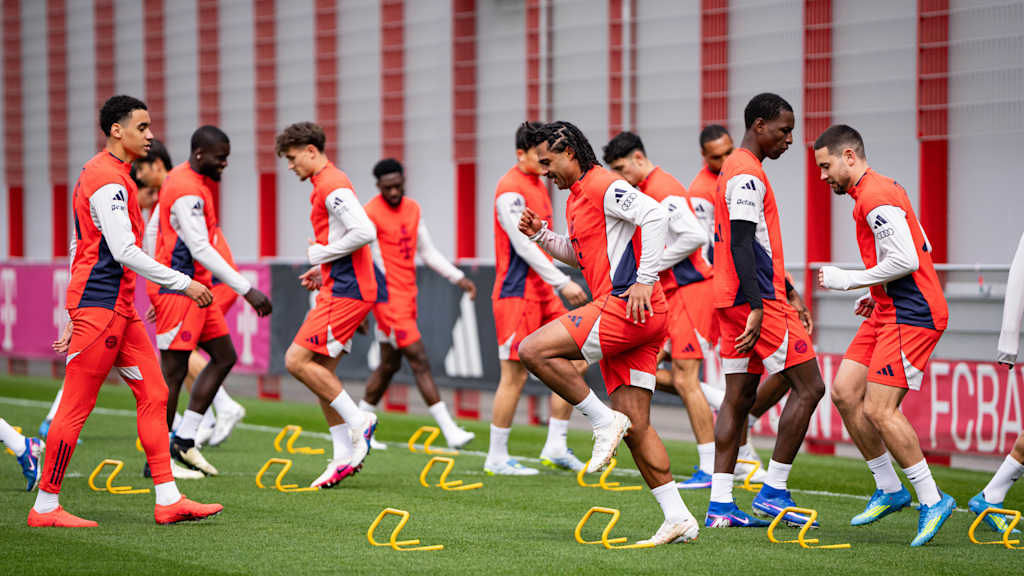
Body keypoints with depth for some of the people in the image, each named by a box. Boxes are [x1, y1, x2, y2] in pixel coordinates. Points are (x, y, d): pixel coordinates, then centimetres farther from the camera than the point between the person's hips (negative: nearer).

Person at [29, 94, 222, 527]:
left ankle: (168, 499, 6)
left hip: (119, 307, 10)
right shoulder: (108, 180, -14)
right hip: (99, 305, -10)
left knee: (153, 394, 6)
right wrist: (183, 284, -17)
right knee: (76, 406, -5)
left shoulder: (107, 174, 17)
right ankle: (45, 507, 1)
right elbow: (124, 252, -21)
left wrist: (77, 314, 23)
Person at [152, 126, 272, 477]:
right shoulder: (187, 191, -19)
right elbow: (200, 249, -24)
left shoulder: (187, 181, 13)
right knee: (173, 372, -5)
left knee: (224, 357, 11)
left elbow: (157, 227, 23)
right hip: (181, 289, -10)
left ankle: (184, 441, 12)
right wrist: (247, 289, -24)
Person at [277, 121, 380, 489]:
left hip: (345, 291, -11)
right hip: (338, 288, 11)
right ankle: (345, 456, 11)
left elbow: (365, 232, -26)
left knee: (297, 360, -14)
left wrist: (320, 254, -14)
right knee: (321, 369, 9)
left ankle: (357, 421, -6)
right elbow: (349, 236, 27)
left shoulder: (333, 186, -14)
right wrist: (322, 270, 17)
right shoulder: (326, 185, 19)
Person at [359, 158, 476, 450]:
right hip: (388, 297, -8)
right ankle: (449, 430, -11)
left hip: (408, 295, 8)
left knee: (390, 365, 14)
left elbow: (428, 252, 19)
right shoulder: (371, 214, -11)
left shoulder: (413, 209, 11)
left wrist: (458, 277, 11)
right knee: (420, 362, -10)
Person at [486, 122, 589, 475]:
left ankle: (556, 447, 11)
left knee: (573, 363, 5)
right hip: (516, 295, -9)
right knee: (514, 376, -6)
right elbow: (524, 246, -20)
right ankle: (496, 458, 3)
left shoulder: (539, 186, 15)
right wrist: (562, 282, -21)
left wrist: (556, 285, 19)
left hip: (543, 294, 9)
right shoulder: (510, 190, -13)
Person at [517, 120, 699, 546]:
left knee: (533, 350, -16)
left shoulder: (604, 186, -7)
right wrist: (540, 235, 19)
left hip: (627, 304, -10)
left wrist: (645, 281, -24)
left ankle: (604, 422, -11)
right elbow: (580, 254, 36)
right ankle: (678, 519, 5)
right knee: (635, 427, 6)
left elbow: (655, 216, -21)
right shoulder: (577, 197, 23)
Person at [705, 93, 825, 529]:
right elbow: (740, 245, -20)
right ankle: (773, 493, -5)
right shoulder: (747, 173, -12)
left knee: (739, 396, 8)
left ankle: (720, 505, 5)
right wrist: (756, 308, -24)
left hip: (733, 300, 10)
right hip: (757, 299, -10)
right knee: (809, 386, -6)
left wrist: (787, 293, 27)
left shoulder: (735, 169, 20)